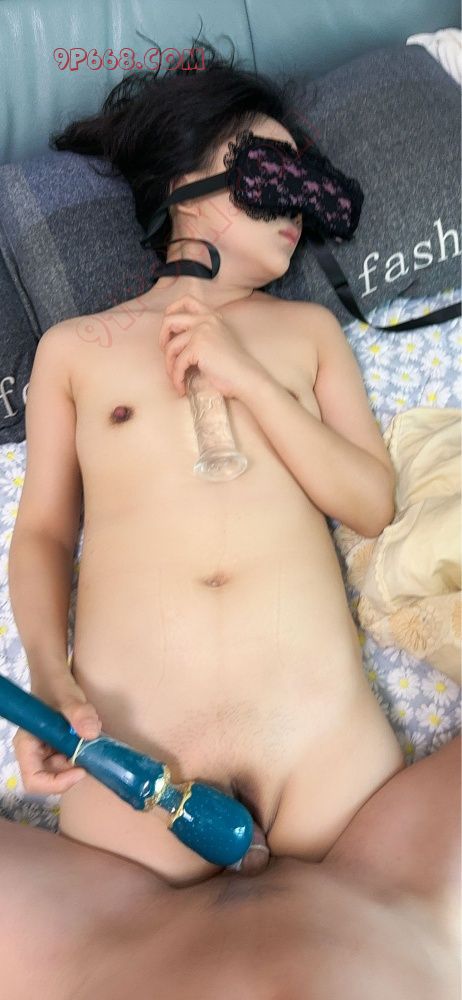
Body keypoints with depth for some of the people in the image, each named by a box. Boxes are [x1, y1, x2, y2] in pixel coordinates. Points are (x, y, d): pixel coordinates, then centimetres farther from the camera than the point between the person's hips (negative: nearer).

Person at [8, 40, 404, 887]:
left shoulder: (308, 327, 14)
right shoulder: (73, 345, 11)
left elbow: (374, 506, 6)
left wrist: (248, 380, -5)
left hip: (320, 714, 1)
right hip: (124, 724, 0)